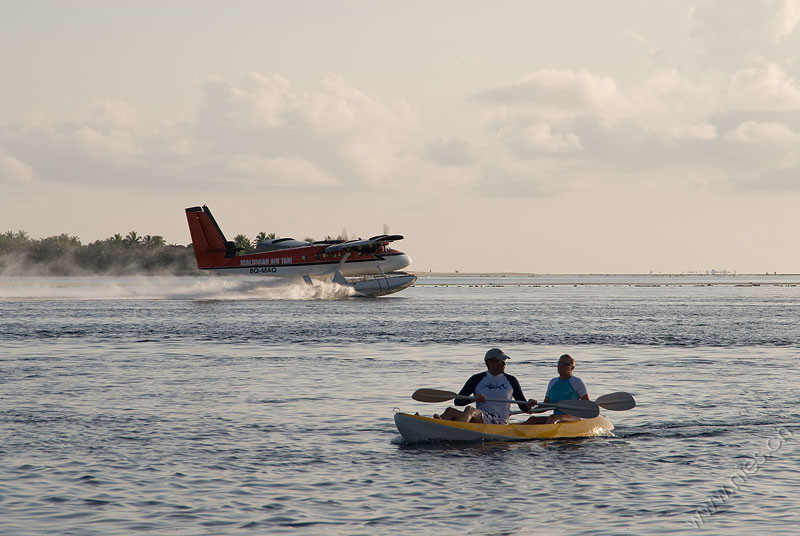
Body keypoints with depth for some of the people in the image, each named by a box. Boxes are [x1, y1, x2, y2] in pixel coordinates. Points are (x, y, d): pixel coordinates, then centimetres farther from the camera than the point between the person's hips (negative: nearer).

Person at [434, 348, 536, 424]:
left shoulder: (511, 381, 14)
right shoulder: (477, 379, 13)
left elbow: (523, 407, 18)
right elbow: (457, 401, 6)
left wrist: (528, 406, -7)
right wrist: (474, 398, -14)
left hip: (499, 422, -3)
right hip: (478, 420, 3)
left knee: (470, 410, -35)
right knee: (450, 411, -26)